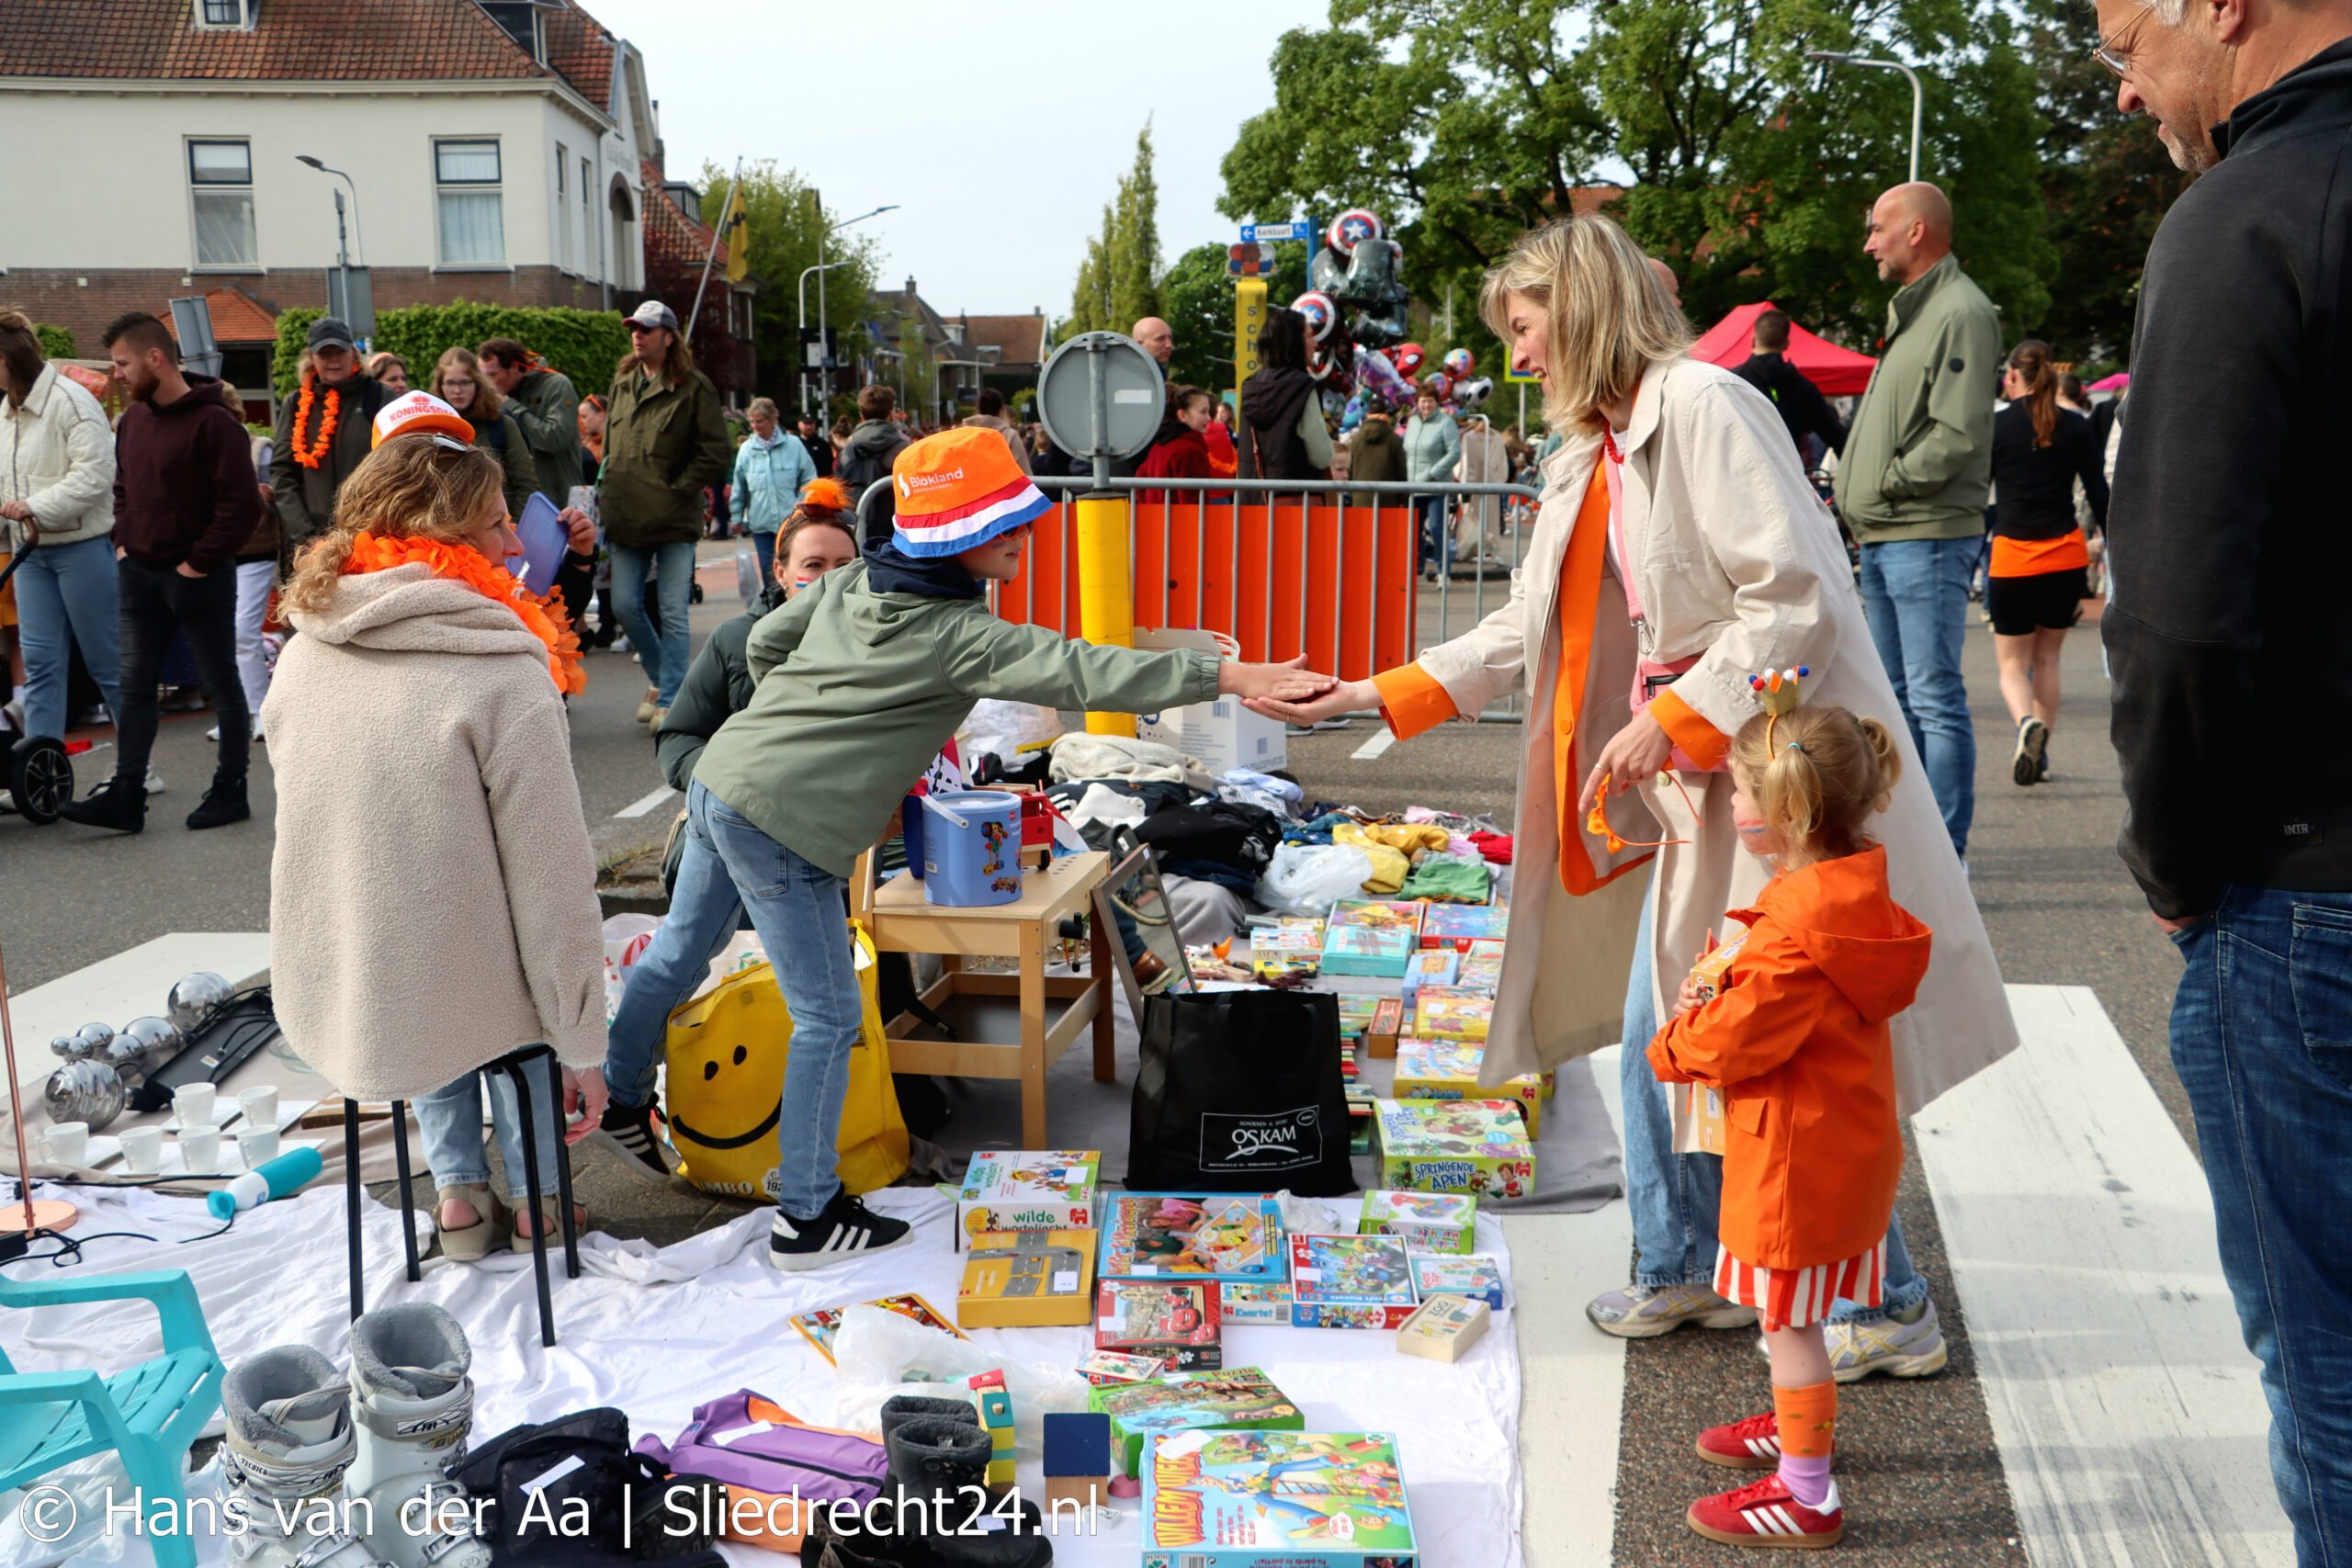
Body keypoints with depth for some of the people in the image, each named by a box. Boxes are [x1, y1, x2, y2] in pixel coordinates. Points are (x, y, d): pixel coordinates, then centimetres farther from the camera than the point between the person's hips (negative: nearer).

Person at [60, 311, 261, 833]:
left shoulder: (213, 421, -15)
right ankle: (126, 795, 11)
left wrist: (199, 563, -16)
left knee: (222, 685, 5)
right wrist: (122, 544, 9)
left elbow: (243, 504, -19)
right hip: (140, 573, 8)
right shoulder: (132, 419, 10)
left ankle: (230, 791, 14)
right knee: (133, 685, 7)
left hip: (198, 575, -8)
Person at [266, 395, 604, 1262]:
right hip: (458, 999, -4)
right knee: (527, 984, 31)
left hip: (324, 997, 5)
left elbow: (308, 821, 11)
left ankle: (458, 1190, 32)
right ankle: (532, 1191, 33)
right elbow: (550, 878, -18)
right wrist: (581, 1044, -8)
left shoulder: (303, 655, -1)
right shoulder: (504, 677, -20)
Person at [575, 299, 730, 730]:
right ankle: (659, 678, 26)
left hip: (674, 520, -5)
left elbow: (714, 455, -6)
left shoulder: (694, 387, -5)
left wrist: (675, 491, -9)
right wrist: (607, 496, 12)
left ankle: (669, 699, 5)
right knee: (625, 605, 6)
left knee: (672, 613, -2)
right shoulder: (622, 382, 14)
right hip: (627, 519, 6)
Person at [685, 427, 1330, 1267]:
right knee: (829, 1018, 0)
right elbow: (1082, 672, -27)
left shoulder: (853, 580, 8)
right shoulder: (959, 634, -17)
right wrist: (1228, 675, -32)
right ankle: (806, 1218, 10)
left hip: (719, 782, 10)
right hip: (781, 825, -9)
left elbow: (766, 640, 19)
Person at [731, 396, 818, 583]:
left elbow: (809, 479, 2)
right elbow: (738, 487, 8)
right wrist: (737, 517, 8)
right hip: (760, 521, 2)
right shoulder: (747, 449, 3)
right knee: (767, 569, 5)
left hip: (791, 520, -2)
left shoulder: (793, 444, -2)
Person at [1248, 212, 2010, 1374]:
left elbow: (1797, 601, -19)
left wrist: (1671, 719, -19)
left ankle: (1887, 1311, 13)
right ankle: (1682, 1271, 30)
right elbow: (1531, 627, 19)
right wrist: (1375, 697, 16)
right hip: (1695, 785, 9)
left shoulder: (1702, 408, -13)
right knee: (1660, 1036, 13)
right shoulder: (1591, 457, 15)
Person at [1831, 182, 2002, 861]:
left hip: (1928, 537, -10)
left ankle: (1945, 854, -3)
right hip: (1883, 537, 10)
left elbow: (1960, 434, -19)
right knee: (1896, 696, 14)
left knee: (1934, 696, -7)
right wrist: (1858, 488, 10)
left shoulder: (1961, 313, -10)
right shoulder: (1909, 310, 20)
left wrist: (1891, 480, -12)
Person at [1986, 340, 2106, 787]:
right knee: (2047, 656, 18)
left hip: (2012, 558, -3)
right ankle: (2040, 751, 17)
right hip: (2066, 557, 3)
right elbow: (2099, 495, 4)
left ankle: (2026, 723, -21)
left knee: (2012, 662, 8)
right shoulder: (2076, 427, 3)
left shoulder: (1993, 427, -4)